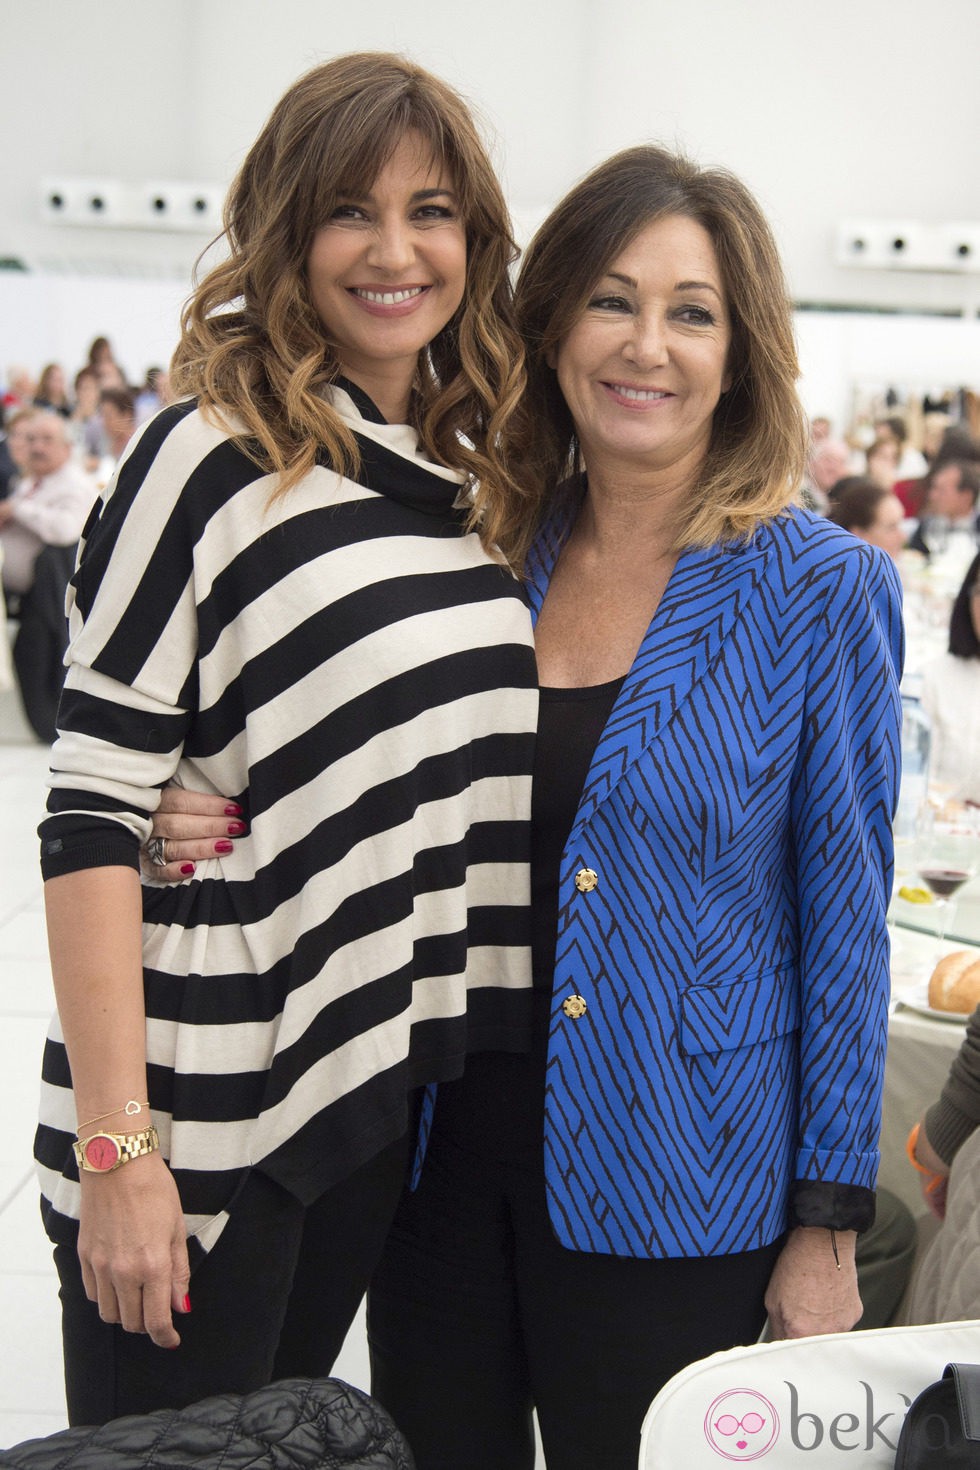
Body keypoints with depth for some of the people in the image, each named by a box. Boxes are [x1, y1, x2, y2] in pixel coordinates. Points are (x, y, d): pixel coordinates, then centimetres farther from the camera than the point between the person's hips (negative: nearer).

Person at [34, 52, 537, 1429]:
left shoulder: (477, 479, 8)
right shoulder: (211, 461, -11)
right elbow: (95, 810, -14)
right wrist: (115, 1147, -18)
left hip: (387, 1094, 6)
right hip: (204, 1115, -6)